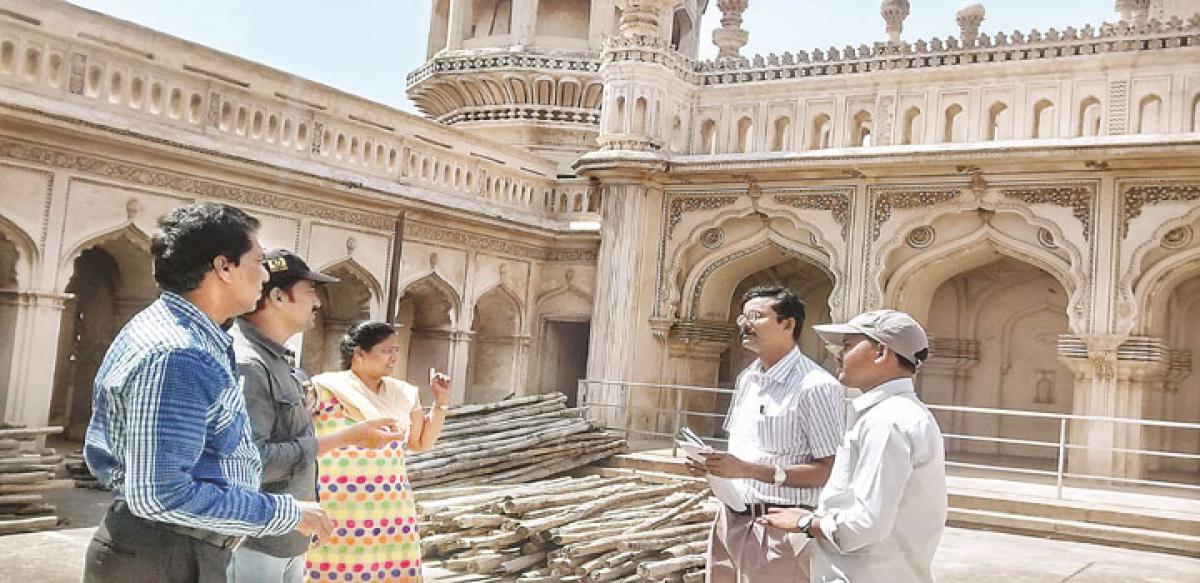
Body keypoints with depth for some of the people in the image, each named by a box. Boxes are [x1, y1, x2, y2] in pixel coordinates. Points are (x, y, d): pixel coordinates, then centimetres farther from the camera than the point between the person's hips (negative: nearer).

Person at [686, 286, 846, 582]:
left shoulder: (816, 387, -15)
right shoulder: (747, 378, 13)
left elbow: (829, 471, -19)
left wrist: (751, 469, -24)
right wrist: (712, 464, 2)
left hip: (778, 528, -7)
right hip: (730, 520, 8)